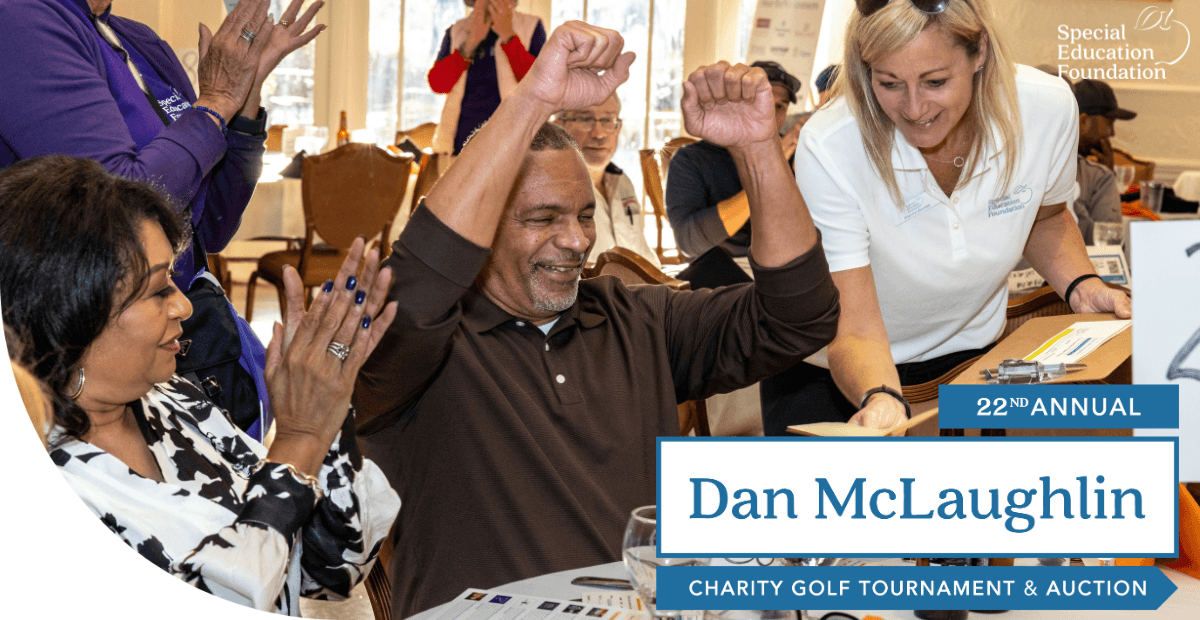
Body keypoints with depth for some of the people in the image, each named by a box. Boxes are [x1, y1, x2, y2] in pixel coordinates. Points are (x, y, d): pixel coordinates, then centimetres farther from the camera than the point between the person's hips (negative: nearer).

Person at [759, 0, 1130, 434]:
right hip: (830, 373, -3)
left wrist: (1082, 285, -10)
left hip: (966, 357, 3)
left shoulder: (1048, 109, -17)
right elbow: (856, 332, -29)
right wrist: (880, 399, -49)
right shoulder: (828, 150, -29)